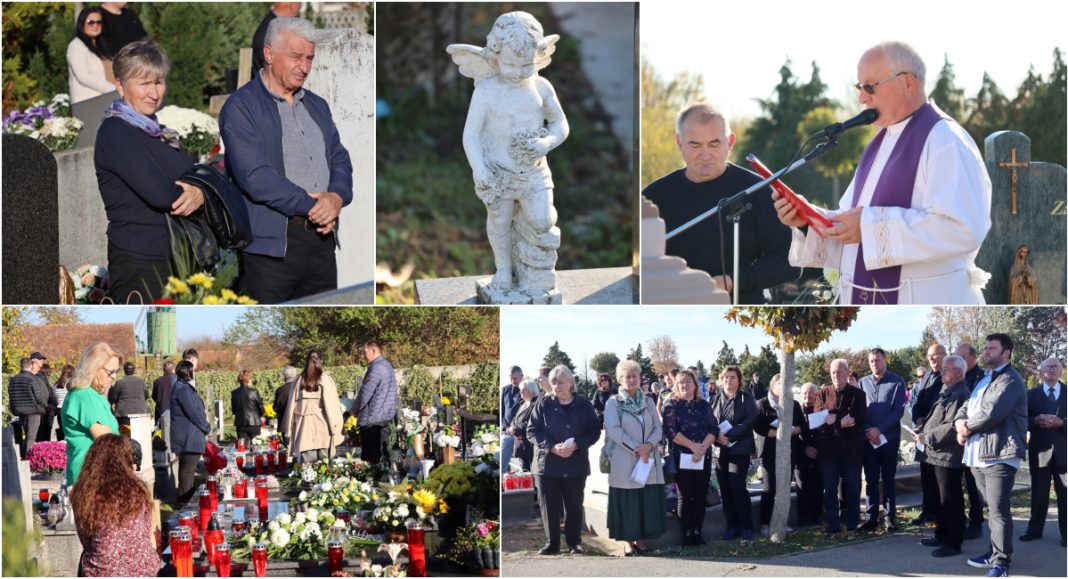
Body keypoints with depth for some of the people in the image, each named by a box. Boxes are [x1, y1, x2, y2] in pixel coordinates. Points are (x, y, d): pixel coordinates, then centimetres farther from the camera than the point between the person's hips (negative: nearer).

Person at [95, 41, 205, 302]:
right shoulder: (115, 132, -9)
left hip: (173, 260, 8)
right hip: (139, 265, -8)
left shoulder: (155, 130, 17)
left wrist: (200, 192, -12)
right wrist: (190, 192, 0)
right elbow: (160, 194, -19)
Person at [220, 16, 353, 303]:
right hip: (272, 242, -7)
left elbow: (340, 159, 17)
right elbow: (254, 175, -16)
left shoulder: (317, 106, 19)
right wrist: (311, 206, -13)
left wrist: (337, 197, -7)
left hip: (321, 238, 7)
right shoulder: (241, 107, -6)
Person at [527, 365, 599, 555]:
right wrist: (552, 447, -15)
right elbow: (532, 431, -2)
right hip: (547, 463, 0)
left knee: (574, 506, 6)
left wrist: (576, 445, -13)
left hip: (575, 465, 0)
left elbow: (594, 432, 3)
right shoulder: (544, 403, -1)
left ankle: (574, 543, 18)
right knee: (549, 506, 3)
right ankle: (552, 544, 13)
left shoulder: (583, 405, 1)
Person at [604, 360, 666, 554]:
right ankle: (630, 541, 4)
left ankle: (641, 540, 9)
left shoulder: (648, 402, 12)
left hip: (649, 460, 4)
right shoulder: (613, 403, 0)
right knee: (628, 501, -3)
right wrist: (636, 448, -16)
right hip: (624, 462, -4)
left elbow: (658, 428, 8)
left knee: (648, 500, 1)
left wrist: (649, 445, -13)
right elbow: (614, 430, -10)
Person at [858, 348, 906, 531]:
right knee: (870, 479, 4)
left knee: (889, 479, 3)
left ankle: (890, 516, 8)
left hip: (889, 438, -3)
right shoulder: (863, 382, 8)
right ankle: (872, 517, 8)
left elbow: (899, 410, -8)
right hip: (868, 438, 3)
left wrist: (879, 430, -14)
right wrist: (867, 430, -8)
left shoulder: (897, 382, -2)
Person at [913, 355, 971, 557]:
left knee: (950, 501, -3)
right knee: (941, 498, 19)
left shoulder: (959, 395, -18)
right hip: (939, 455, 10)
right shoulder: (947, 393, 15)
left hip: (949, 456, -10)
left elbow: (951, 427, -25)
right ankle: (941, 535, 29)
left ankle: (953, 542, 2)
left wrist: (925, 437, -18)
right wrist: (922, 431, 7)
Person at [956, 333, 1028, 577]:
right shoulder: (985, 379, 23)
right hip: (979, 454, 10)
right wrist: (960, 422, -2)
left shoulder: (1010, 380, -10)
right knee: (991, 508, 16)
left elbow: (991, 412, -21)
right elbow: (967, 406, 21)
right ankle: (994, 552, 23)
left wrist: (968, 427, -6)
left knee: (998, 510, -12)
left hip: (999, 455, -10)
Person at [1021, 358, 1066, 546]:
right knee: (1039, 493, 7)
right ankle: (1035, 530, 15)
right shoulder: (1031, 395, 8)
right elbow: (1024, 421, 3)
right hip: (1040, 450, 1)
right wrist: (1037, 421, -15)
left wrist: (1060, 422, -16)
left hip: (1063, 451, -1)